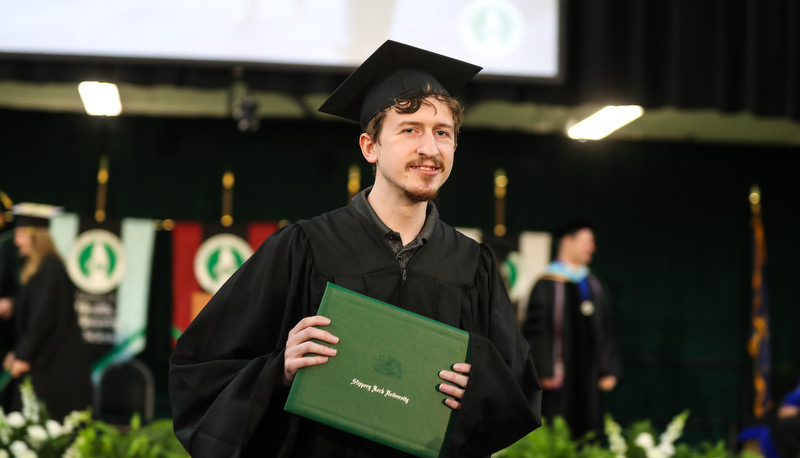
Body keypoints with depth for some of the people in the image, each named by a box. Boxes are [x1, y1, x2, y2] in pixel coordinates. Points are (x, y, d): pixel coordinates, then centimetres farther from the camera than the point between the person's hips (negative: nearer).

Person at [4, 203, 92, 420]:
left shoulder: (50, 268, -14)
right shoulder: (34, 268, 14)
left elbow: (42, 319, -18)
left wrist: (23, 356, -15)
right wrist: (17, 352, 15)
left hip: (56, 366, -9)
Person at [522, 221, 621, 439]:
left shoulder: (593, 285, 14)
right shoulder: (548, 286, -8)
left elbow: (604, 330, 17)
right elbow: (536, 331, -11)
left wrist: (609, 370, 11)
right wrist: (545, 372, -16)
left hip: (588, 379, 7)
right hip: (559, 380, -6)